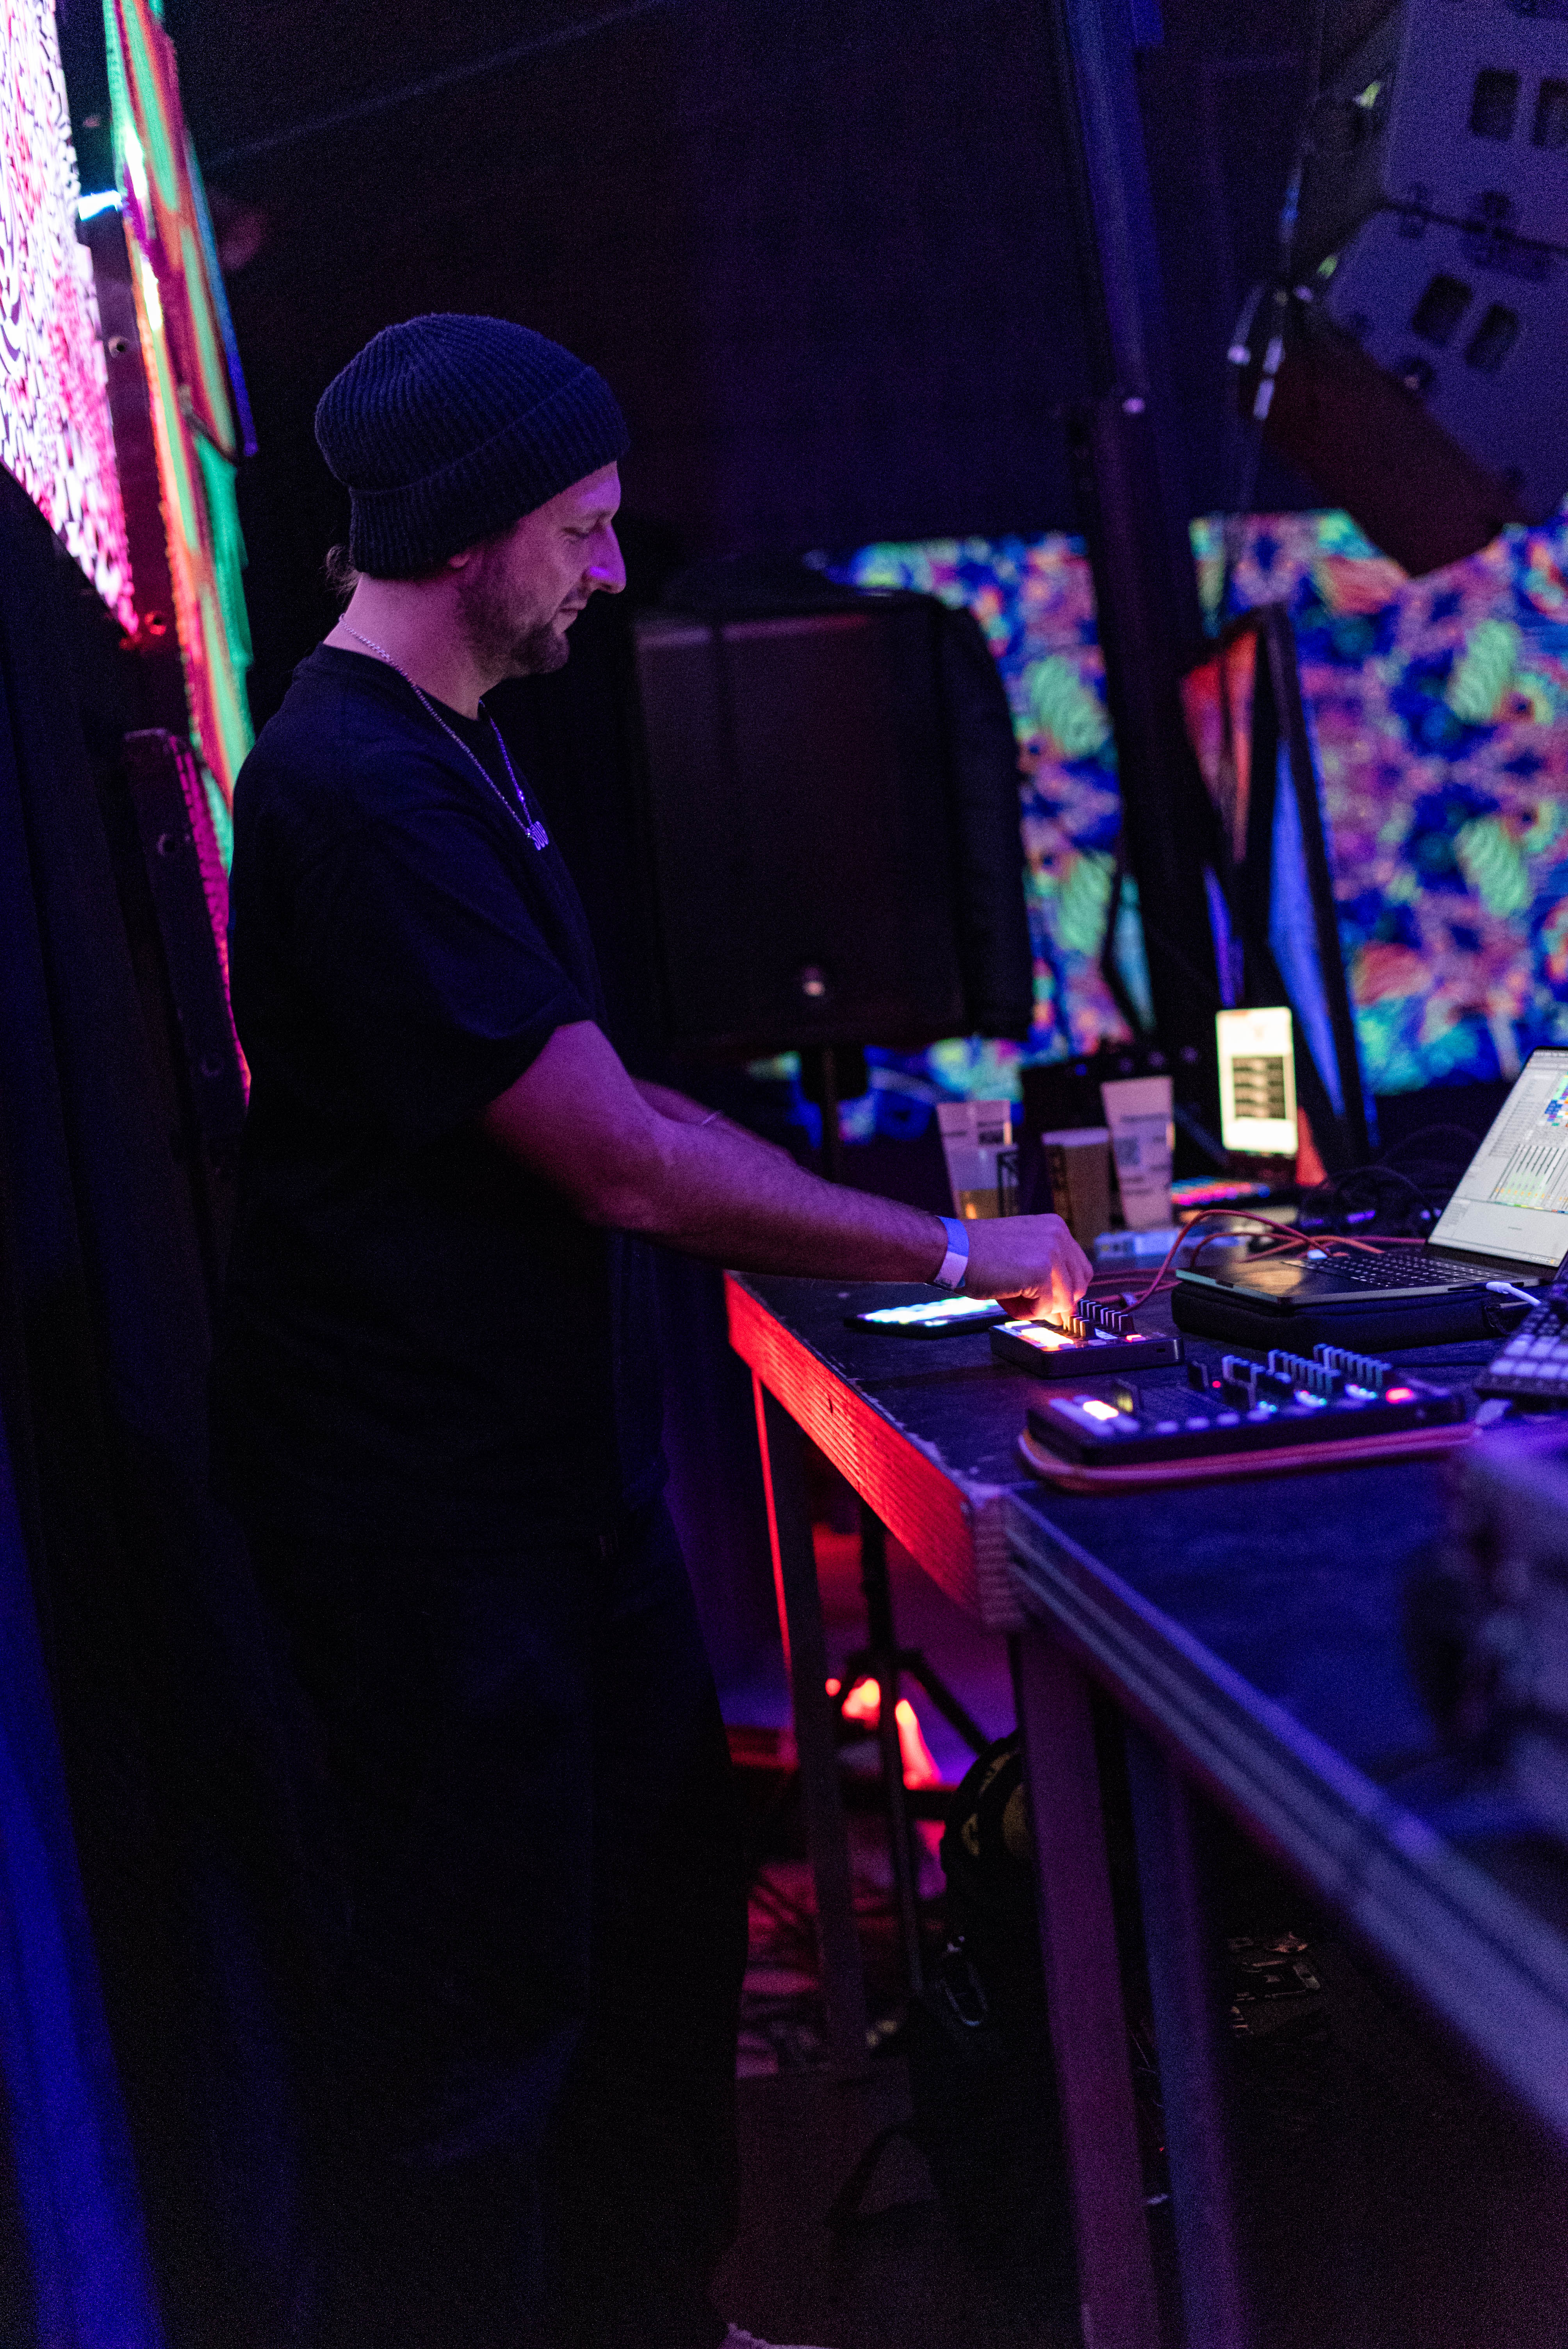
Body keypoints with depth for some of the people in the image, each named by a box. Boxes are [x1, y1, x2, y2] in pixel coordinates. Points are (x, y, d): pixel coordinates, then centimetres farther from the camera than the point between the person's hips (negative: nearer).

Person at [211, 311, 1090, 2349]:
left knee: (665, 1910, 20)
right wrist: (951, 1252, -13)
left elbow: (599, 1106, 18)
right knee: (479, 2012, 1)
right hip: (432, 1510, -11)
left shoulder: (440, 753, 13)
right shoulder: (358, 789, -22)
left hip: (560, 1458, 11)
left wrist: (861, 1205, 10)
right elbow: (624, 1168, -23)